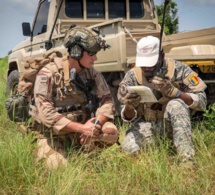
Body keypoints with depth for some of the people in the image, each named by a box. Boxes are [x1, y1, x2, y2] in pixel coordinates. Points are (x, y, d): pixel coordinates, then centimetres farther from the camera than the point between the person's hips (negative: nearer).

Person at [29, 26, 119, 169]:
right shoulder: (48, 74, -16)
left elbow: (106, 100, -4)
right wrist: (81, 128, -30)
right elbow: (46, 113, -24)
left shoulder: (92, 74, 0)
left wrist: (95, 124, -26)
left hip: (81, 131, 4)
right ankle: (42, 153, 10)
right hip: (53, 135, -3)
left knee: (111, 132, -20)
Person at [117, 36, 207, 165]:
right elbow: (128, 117, -3)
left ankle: (187, 160, -29)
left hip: (173, 123, -1)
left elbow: (201, 102, -15)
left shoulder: (178, 69, -13)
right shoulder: (132, 76, -8)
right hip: (147, 124, 2)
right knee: (130, 148, -28)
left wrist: (174, 91, -31)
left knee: (176, 104, -33)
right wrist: (129, 107, -28)